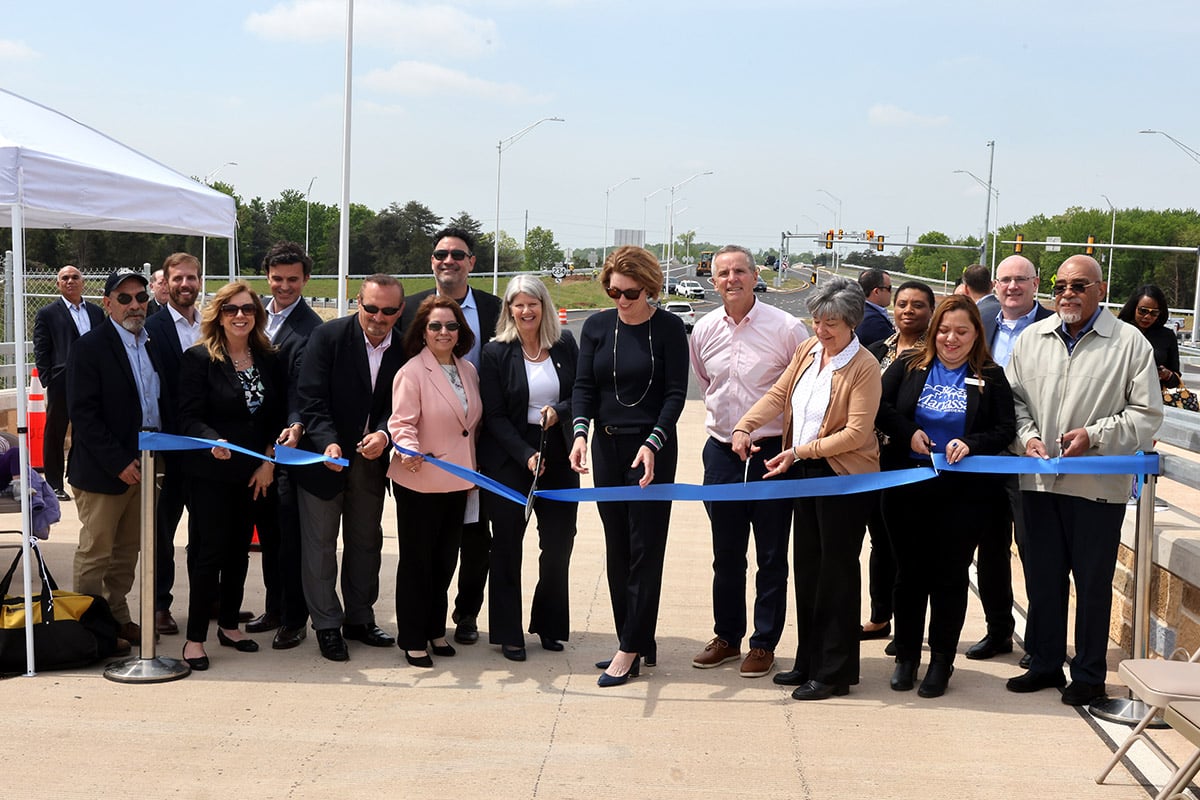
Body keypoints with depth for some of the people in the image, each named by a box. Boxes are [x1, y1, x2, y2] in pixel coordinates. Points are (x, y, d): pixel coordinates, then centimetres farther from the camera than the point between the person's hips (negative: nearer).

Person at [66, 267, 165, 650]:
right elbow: (82, 414, -16)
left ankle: (118, 618, 25)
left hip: (141, 466, 7)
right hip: (103, 471, -7)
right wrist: (118, 463, -19)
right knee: (95, 554, 2)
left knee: (128, 551, 15)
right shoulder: (90, 346, -11)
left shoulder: (152, 345, 11)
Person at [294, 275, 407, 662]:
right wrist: (328, 442, -30)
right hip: (324, 456, -4)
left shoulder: (404, 349, -3)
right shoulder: (327, 337, -13)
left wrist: (383, 434, -23)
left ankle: (359, 619, 30)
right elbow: (311, 398, -17)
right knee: (320, 543, 5)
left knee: (365, 542, 15)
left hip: (370, 460, 4)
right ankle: (327, 626, 17)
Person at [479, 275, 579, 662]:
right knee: (507, 545, 3)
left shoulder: (564, 344, 4)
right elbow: (494, 415, -6)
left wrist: (560, 410, -13)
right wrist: (526, 455, -15)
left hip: (558, 456, 3)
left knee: (559, 542, 5)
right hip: (509, 459, -3)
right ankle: (508, 633, 13)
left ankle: (549, 625, 22)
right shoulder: (496, 352, -4)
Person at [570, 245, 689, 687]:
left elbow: (676, 392, -8)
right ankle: (641, 644, 18)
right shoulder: (597, 327, 5)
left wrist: (653, 443, -21)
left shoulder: (668, 328, -6)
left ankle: (631, 649, 0)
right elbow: (583, 386, 2)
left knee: (645, 547, -4)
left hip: (652, 447, -5)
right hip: (607, 447, 5)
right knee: (617, 548, 8)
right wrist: (580, 432, -15)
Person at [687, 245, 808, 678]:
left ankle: (764, 644, 18)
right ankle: (727, 636, 27)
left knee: (771, 557, 6)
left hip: (773, 453, -4)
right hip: (721, 452, 4)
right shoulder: (703, 331, 2)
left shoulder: (786, 328, -11)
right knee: (726, 555, 14)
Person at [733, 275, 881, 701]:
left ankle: (835, 672, 11)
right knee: (806, 567, 12)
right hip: (804, 472, 7)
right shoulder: (807, 351, 6)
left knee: (837, 571, 1)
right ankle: (809, 662, 23)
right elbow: (778, 395, 8)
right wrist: (745, 426, -9)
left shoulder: (864, 367, -15)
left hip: (844, 477, -7)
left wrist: (800, 451, -20)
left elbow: (856, 432, -19)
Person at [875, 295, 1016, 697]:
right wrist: (908, 432, -12)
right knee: (910, 572, 9)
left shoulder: (990, 377, 3)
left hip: (963, 493, -1)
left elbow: (1006, 431, -1)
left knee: (950, 575, 4)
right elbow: (880, 407, 2)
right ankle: (906, 656, 21)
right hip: (909, 487, 1)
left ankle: (942, 661, 16)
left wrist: (971, 444, -17)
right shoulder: (910, 365, 4)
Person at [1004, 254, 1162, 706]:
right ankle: (1045, 663, 27)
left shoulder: (1131, 344, -3)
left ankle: (1089, 675, 19)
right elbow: (1013, 397, 13)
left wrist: (1094, 436, -14)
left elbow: (1147, 415, -3)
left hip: (1099, 485, -4)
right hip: (1040, 481, 4)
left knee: (1093, 583, 5)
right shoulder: (1032, 339, 8)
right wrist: (1027, 435, -4)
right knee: (1042, 578, 12)